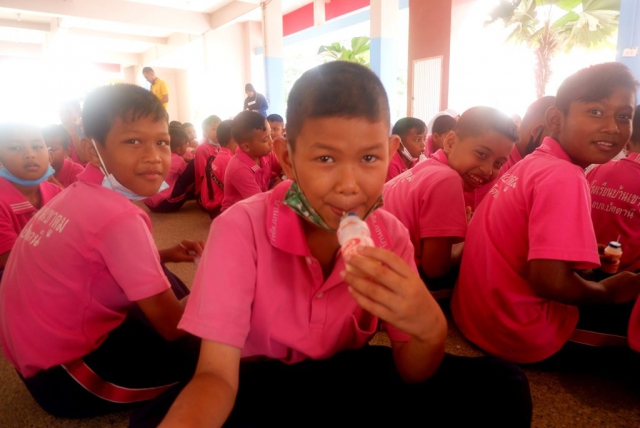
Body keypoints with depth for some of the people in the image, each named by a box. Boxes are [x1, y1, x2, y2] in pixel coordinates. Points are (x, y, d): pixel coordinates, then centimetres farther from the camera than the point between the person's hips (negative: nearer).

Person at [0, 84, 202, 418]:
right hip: (61, 376, -9)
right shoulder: (120, 218, -28)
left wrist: (160, 255, 4)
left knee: (162, 279, 13)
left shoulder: (81, 193, -2)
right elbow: (172, 325, -22)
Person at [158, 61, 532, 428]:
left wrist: (430, 330, -35)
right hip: (259, 387, -2)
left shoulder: (390, 235, -12)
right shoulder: (240, 229, -23)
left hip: (351, 379, 4)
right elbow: (216, 374, -25)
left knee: (502, 388, -10)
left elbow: (410, 374, -10)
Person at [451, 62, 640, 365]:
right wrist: (612, 292, -8)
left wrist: (592, 252, 7)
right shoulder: (564, 177, -22)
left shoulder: (530, 162, 6)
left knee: (609, 307, 24)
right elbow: (551, 280, -28)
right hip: (520, 336, -8)